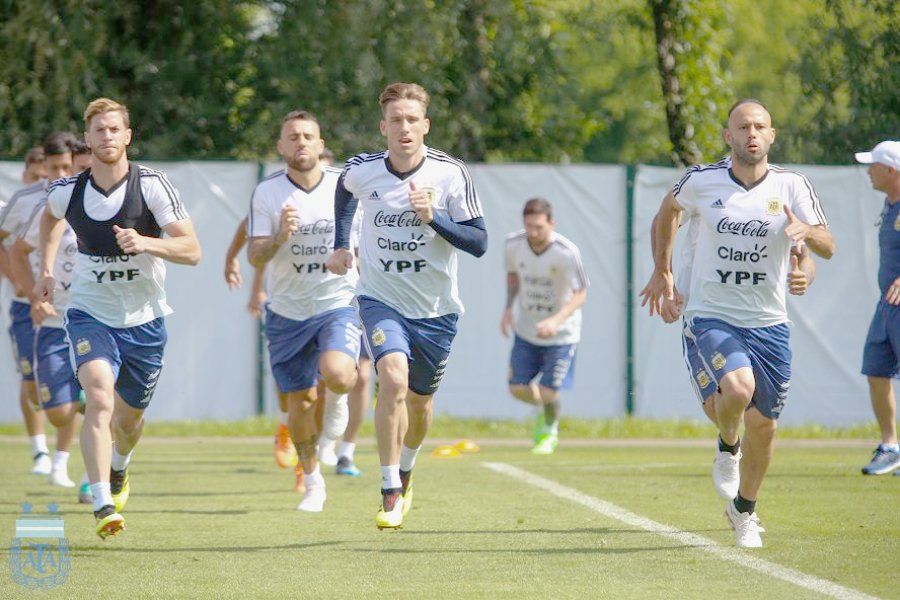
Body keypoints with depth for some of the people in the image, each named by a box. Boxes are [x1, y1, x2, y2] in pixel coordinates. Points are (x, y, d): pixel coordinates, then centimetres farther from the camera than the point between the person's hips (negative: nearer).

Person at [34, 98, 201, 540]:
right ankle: (103, 506, -29)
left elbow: (191, 250, -14)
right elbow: (50, 217, 22)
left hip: (144, 319, 0)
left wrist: (145, 243, -30)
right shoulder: (67, 191, -5)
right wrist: (46, 270, 15)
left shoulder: (152, 185, -12)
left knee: (128, 418, 14)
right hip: (89, 312, 0)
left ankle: (118, 470, 51)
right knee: (99, 398, -25)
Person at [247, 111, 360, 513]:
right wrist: (280, 236, -28)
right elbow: (255, 257, -10)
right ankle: (313, 482, 29)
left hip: (338, 303, -1)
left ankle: (338, 401, 8)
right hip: (287, 311, 1)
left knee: (336, 374, -29)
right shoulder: (267, 193, -5)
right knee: (301, 403, 6)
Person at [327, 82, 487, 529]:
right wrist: (341, 243, 17)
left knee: (419, 400, 14)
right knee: (394, 378, -26)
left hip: (436, 309, 1)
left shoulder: (451, 175, -12)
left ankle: (405, 472, 46)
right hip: (382, 300, -1)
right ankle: (391, 494, -20)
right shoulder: (362, 171, -7)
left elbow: (479, 242, -11)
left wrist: (434, 219, -25)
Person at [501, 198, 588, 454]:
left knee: (548, 393, -7)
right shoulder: (513, 245, -12)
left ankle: (550, 431, 28)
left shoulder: (566, 253, -26)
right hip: (525, 330, 4)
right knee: (518, 389, 0)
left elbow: (580, 294, -19)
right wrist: (509, 308, -3)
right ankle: (542, 408, 38)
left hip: (561, 334, -4)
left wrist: (556, 320, -35)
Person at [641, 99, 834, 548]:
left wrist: (806, 232, -32)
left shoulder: (791, 187, -3)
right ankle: (727, 447, 6)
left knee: (763, 424, 5)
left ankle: (744, 510, 31)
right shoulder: (701, 181, -4)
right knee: (738, 387, -29)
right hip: (711, 315, -2)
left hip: (769, 322, 2)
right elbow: (667, 211, 17)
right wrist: (662, 271, 17)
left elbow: (828, 247, -10)